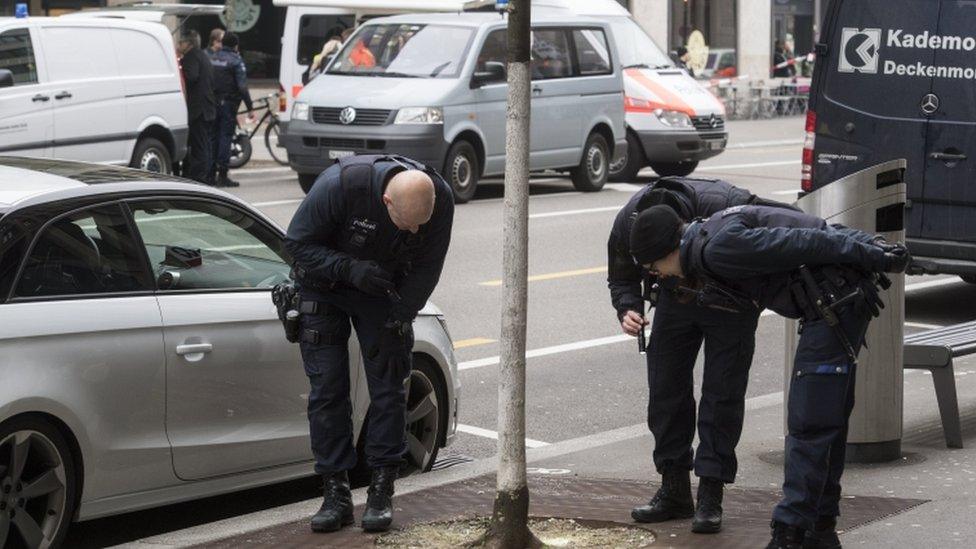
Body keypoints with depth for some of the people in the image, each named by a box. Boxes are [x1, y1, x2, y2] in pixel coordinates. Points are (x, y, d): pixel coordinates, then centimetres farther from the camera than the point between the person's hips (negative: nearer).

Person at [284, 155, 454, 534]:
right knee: (327, 388, -5)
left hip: (383, 288, 2)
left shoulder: (440, 200, -25)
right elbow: (297, 243, -23)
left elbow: (426, 268, -11)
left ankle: (381, 492, 3)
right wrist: (350, 269, -36)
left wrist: (398, 318, -18)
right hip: (324, 286, -2)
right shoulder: (340, 185, -36)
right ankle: (336, 492, 1)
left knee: (388, 385, -4)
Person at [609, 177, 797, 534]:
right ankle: (674, 490, 15)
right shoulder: (628, 223, -26)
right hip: (675, 299, 4)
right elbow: (622, 278, -5)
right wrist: (628, 309, -25)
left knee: (722, 394, -8)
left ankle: (710, 497, -3)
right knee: (665, 390, 4)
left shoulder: (723, 207, -39)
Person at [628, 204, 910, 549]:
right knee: (827, 419, 16)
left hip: (838, 299, -10)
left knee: (809, 421, -8)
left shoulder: (717, 248, -14)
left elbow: (797, 244, -18)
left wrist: (875, 257, -17)